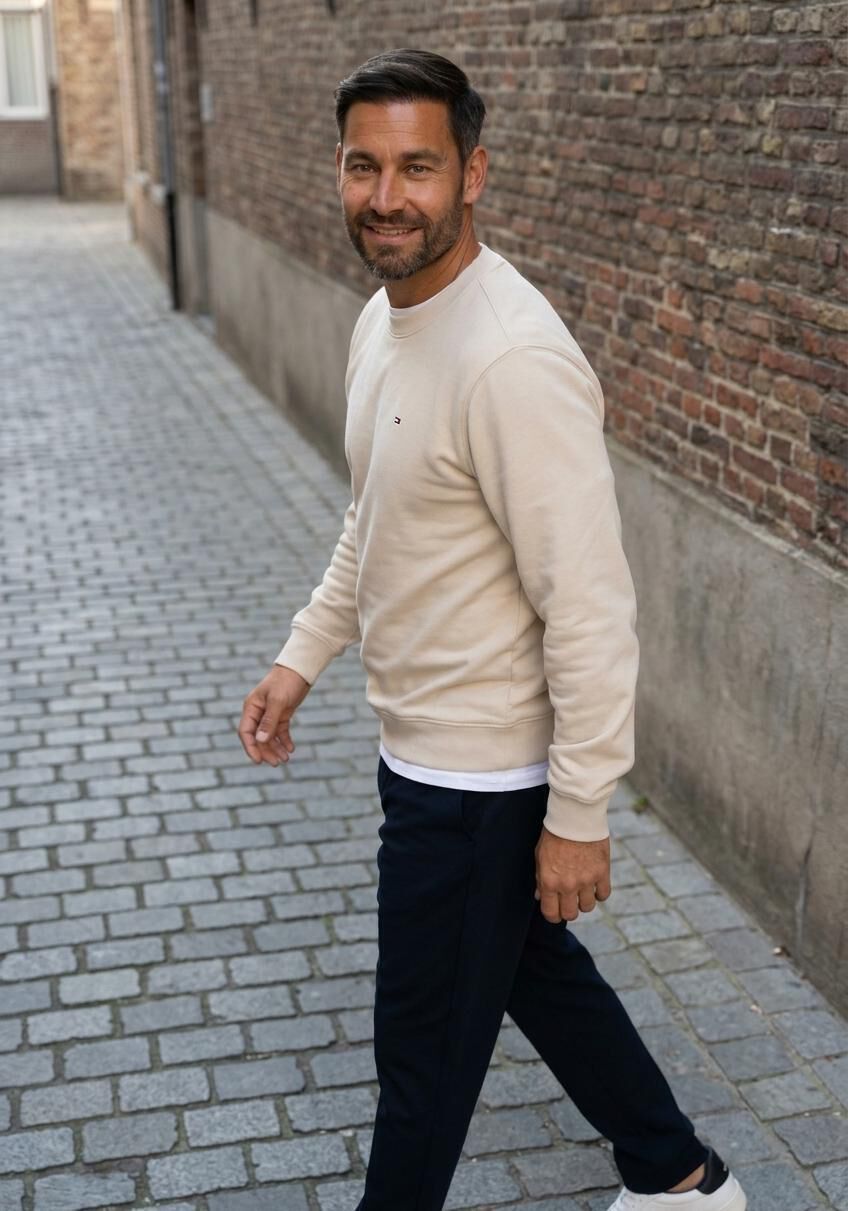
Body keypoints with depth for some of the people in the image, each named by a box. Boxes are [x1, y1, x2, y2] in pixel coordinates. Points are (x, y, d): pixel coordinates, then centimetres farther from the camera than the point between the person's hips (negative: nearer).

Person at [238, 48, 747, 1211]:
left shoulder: (513, 360, -27)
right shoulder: (383, 320, 4)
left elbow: (591, 606, -25)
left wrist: (580, 813, -21)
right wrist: (303, 656, 15)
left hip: (476, 776, -9)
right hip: (426, 748, 10)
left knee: (427, 1045, 10)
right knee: (538, 972, 25)